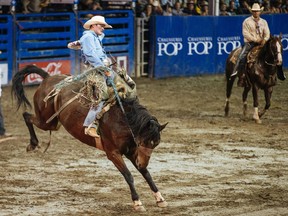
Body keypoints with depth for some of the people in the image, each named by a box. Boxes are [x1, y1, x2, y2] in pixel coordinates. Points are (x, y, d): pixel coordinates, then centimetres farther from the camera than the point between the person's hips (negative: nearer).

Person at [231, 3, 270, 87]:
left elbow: (267, 33, 6)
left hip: (261, 43, 3)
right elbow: (245, 33, -7)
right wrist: (255, 40, -16)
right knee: (242, 56, -24)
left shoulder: (264, 22, 14)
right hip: (250, 42, -3)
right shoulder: (247, 21, 3)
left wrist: (264, 39, -16)